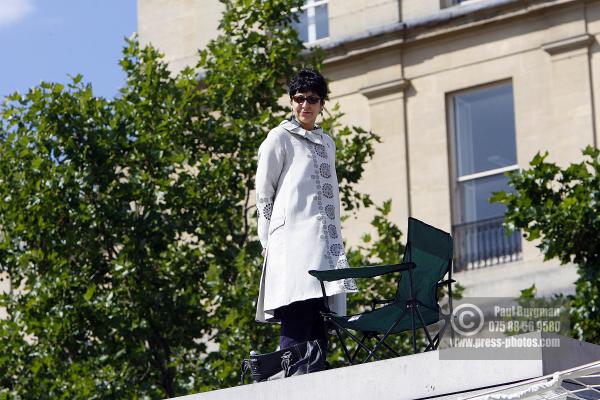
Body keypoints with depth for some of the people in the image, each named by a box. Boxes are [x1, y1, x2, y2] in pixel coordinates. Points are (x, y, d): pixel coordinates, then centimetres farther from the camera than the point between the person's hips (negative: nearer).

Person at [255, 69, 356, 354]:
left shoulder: (326, 143, 24)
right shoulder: (280, 138, 6)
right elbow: (263, 193, 3)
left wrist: (336, 242, 16)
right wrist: (269, 242, -2)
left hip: (327, 242, 6)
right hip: (294, 241, -6)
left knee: (320, 330, -1)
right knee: (297, 329, -17)